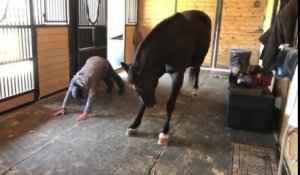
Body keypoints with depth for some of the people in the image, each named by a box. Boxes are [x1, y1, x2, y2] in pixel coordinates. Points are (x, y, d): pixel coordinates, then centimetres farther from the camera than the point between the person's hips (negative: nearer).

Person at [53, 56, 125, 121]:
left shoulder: (90, 80, -45)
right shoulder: (75, 79, -30)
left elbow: (91, 97, -48)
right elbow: (69, 93, -25)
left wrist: (85, 113, -51)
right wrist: (63, 108, -29)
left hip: (103, 63, -4)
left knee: (113, 76, 27)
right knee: (105, 77, 32)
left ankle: (121, 85, 58)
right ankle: (110, 84, 64)